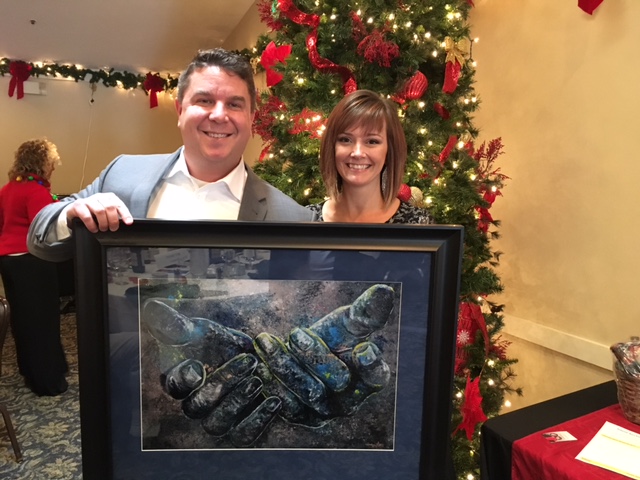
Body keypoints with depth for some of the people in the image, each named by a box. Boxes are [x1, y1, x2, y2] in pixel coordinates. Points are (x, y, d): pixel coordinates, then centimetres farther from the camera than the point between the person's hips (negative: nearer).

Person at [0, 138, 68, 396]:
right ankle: (47, 381, 8)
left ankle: (31, 372, 32)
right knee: (41, 319, -1)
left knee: (22, 317, 18)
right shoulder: (36, 191, -17)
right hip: (31, 261, -9)